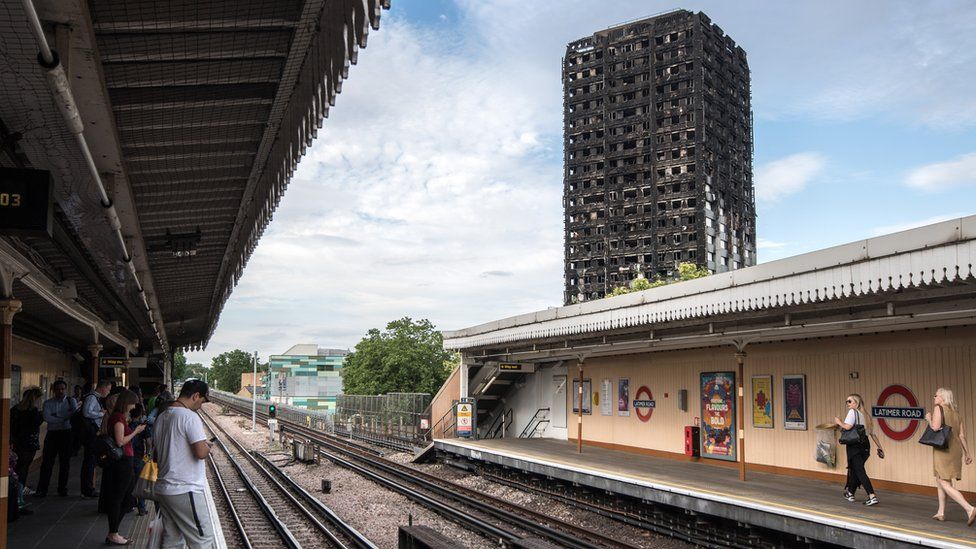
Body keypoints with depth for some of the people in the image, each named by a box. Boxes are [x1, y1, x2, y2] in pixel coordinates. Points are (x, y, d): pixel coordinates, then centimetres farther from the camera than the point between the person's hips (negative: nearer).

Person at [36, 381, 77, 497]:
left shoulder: (71, 401, 6)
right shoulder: (48, 403, 6)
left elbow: (75, 413, -12)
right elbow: (46, 417, -10)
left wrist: (56, 415, -16)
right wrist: (64, 418, -14)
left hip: (66, 434, 0)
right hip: (52, 434, 0)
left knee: (65, 462, 5)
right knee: (47, 462, -2)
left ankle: (62, 488, 15)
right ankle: (42, 489, 3)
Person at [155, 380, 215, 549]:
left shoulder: (161, 418, 12)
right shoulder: (190, 416, -15)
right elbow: (201, 453, -22)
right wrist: (207, 446, 0)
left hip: (163, 489, 9)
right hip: (185, 490, -9)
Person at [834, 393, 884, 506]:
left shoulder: (853, 412, -5)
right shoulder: (865, 415, 18)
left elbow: (847, 427, -19)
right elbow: (873, 433, 18)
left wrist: (839, 422, -1)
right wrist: (879, 447, 21)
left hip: (854, 445, -8)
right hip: (865, 444, 8)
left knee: (859, 471, -9)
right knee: (854, 469, 19)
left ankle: (872, 496, -19)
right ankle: (850, 493, 30)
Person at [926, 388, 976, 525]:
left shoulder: (938, 408, -8)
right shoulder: (956, 413, 13)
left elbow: (935, 427, -20)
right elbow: (962, 435, 11)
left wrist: (928, 418, -1)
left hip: (943, 450, -8)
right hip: (955, 449, 8)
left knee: (945, 485, -7)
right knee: (939, 480, 19)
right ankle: (941, 512, 21)